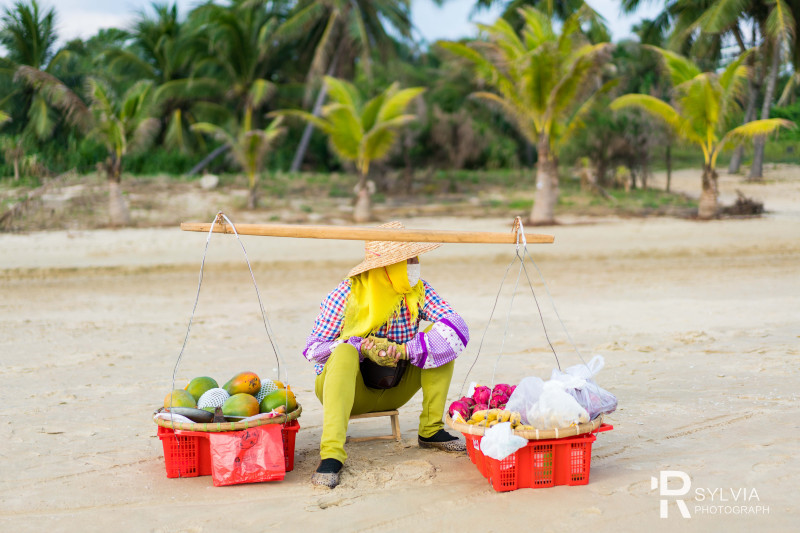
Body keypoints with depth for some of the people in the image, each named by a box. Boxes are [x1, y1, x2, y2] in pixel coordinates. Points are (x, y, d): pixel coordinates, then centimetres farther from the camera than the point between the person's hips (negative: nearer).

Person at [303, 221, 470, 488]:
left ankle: (431, 431, -8)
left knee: (440, 338, -14)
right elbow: (313, 348, -13)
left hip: (393, 391, 3)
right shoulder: (348, 294, -16)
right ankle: (331, 453, -41)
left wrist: (403, 350, -32)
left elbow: (457, 329, -20)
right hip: (349, 389, -3)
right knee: (345, 352, -35)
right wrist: (364, 348, -29)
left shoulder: (419, 291, -8)